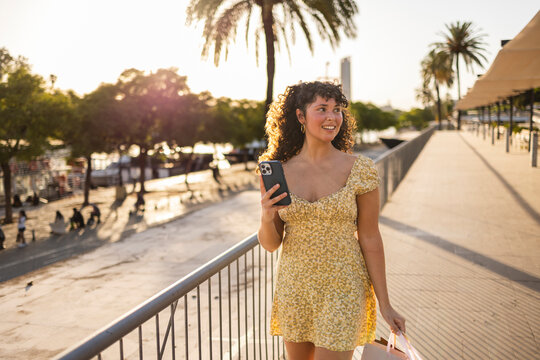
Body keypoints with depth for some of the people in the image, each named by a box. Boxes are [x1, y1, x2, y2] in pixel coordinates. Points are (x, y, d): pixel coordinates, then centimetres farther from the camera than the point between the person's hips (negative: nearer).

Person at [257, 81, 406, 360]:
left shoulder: (360, 169, -9)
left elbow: (369, 239, -5)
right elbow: (270, 243, 2)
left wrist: (384, 305, -3)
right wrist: (266, 217, -21)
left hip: (341, 290, -3)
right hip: (294, 289, 3)